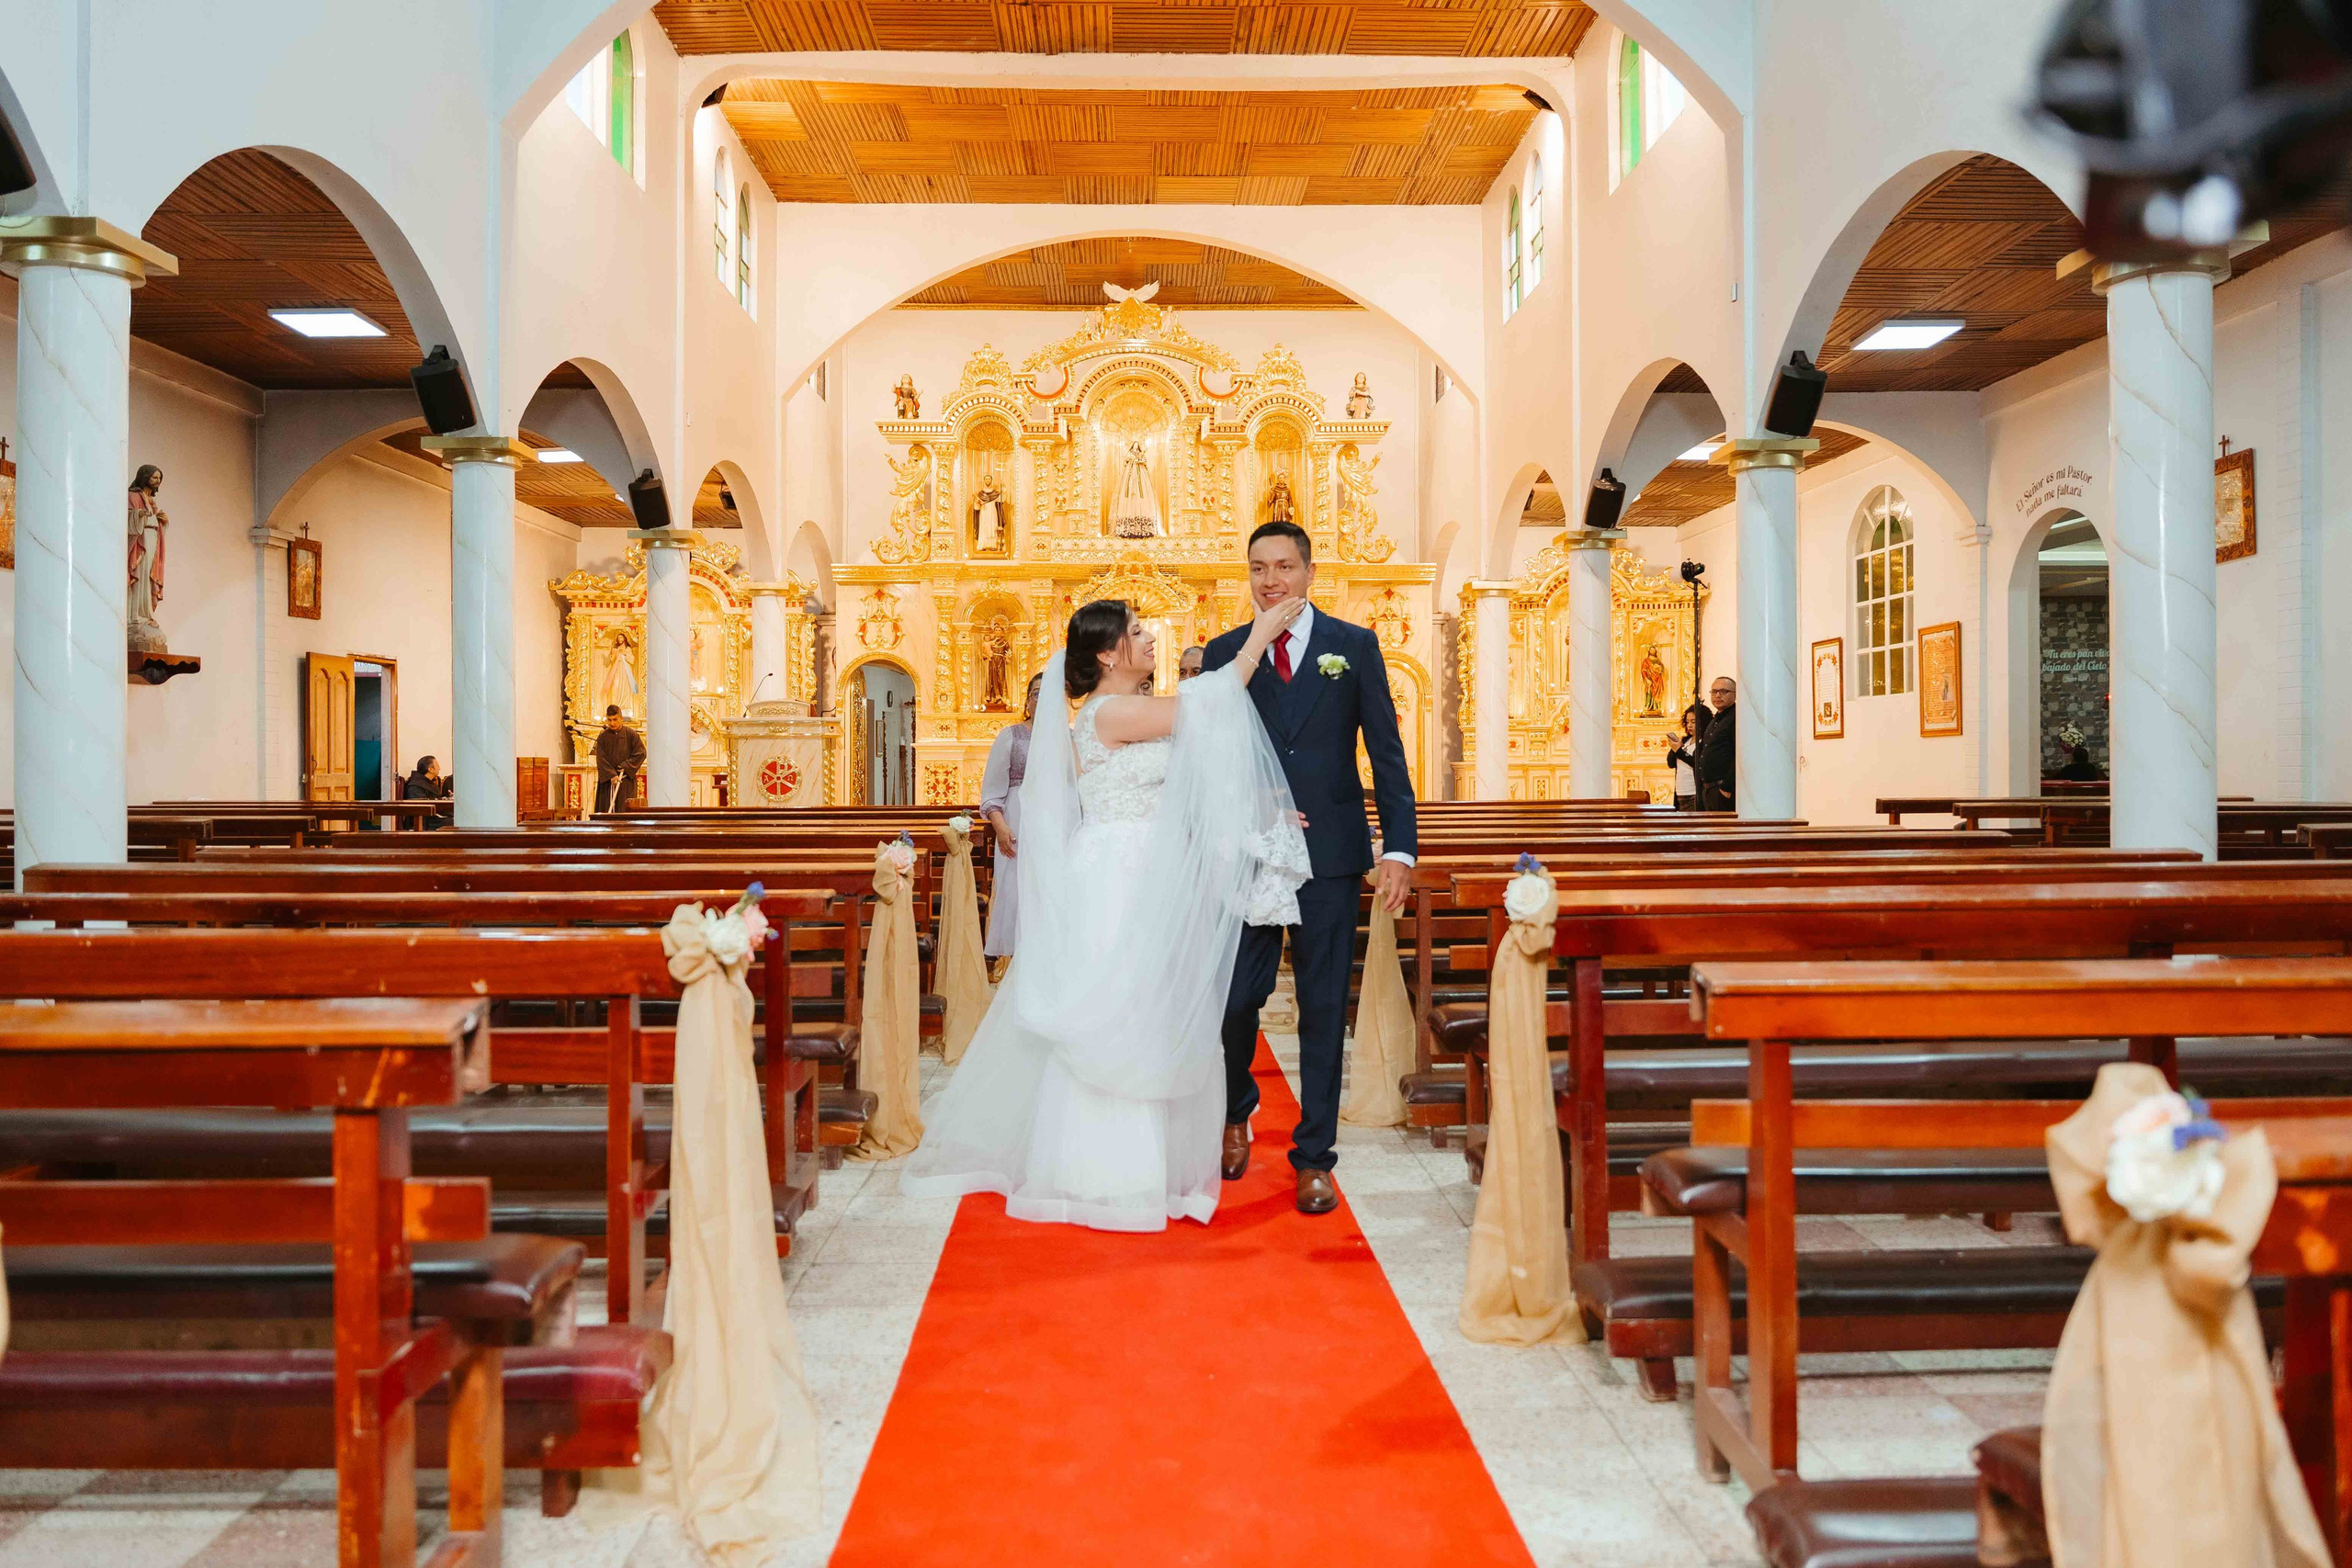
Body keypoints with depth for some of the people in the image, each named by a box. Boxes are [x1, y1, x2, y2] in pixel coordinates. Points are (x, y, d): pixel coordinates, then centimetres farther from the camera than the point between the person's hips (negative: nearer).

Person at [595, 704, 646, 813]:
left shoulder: (631, 734, 2)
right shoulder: (602, 738, 6)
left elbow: (641, 753, -3)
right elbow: (601, 759, -2)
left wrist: (626, 766, -13)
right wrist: (611, 775, -16)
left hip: (627, 781, -2)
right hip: (607, 781, 2)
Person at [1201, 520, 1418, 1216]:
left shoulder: (1355, 647, 3)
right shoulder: (1223, 653, 6)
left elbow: (1386, 753, 1)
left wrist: (1399, 847, -7)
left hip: (1331, 855, -1)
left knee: (1323, 1008, 5)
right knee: (1235, 998, 3)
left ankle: (1314, 1156, 18)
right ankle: (1236, 1112, 33)